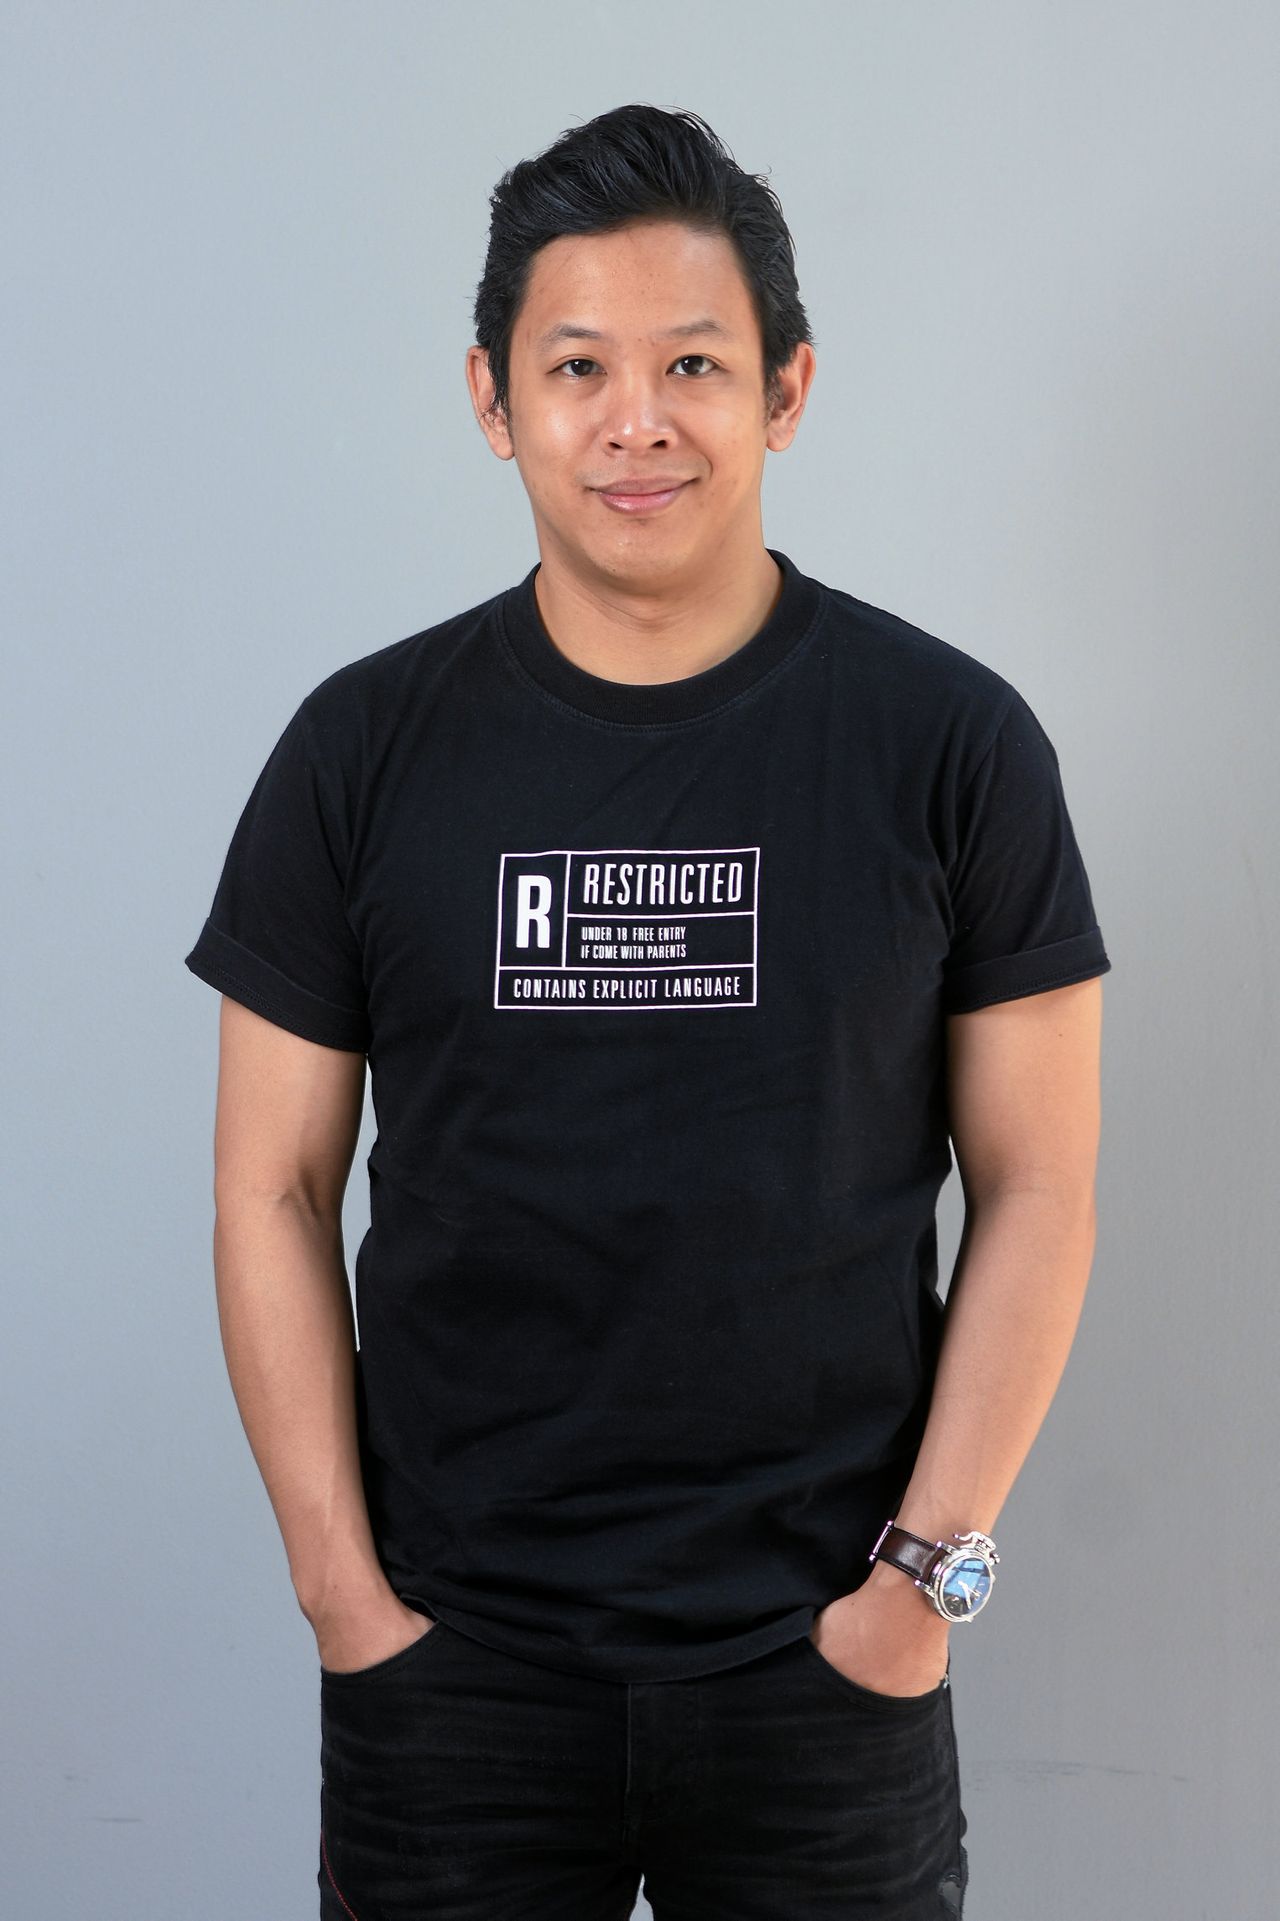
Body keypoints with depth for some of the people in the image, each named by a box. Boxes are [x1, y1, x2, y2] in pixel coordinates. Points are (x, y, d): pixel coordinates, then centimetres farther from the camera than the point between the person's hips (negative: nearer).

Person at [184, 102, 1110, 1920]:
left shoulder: (952, 742, -4)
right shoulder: (366, 748, -1)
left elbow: (1034, 1189, -1)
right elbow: (276, 1193, 1)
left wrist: (930, 1566, -6)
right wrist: (341, 1587, -3)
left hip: (826, 1659, 0)